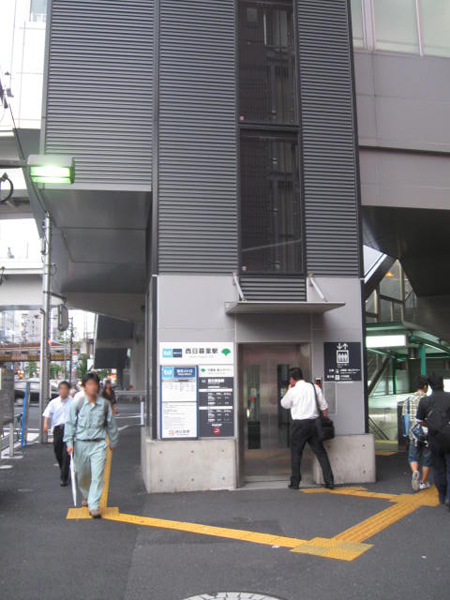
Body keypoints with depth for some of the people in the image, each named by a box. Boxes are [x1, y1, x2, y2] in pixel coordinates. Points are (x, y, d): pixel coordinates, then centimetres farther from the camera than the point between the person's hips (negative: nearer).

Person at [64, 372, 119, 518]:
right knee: (82, 475, 15)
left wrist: (113, 442, 17)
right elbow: (70, 424, 3)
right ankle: (86, 496, 42)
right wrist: (69, 443, -3)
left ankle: (94, 505, -3)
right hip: (81, 444, 1)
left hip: (98, 444, 0)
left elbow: (111, 424, 11)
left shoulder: (104, 404, 0)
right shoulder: (77, 404, -3)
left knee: (97, 475, -9)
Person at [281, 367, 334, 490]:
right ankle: (329, 481, 8)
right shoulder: (314, 387, 5)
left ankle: (295, 483, 13)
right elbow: (324, 405, 9)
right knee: (321, 452, 9)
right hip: (314, 422, 4)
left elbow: (284, 404, 10)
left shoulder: (293, 391, -7)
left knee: (296, 453, 8)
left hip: (299, 424, -4)